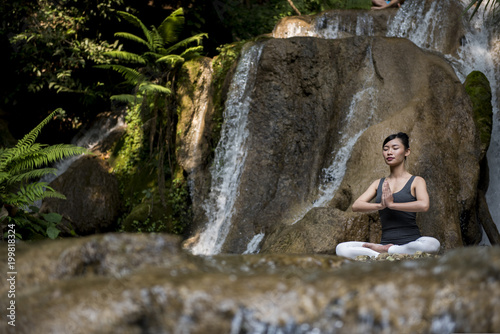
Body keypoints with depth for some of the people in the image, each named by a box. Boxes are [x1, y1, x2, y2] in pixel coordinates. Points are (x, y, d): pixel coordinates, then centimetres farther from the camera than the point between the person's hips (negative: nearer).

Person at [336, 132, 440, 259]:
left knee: (433, 244, -39)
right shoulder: (378, 184, 18)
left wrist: (391, 204, -13)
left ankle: (382, 250, -22)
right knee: (341, 249, -19)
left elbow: (424, 205, -16)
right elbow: (356, 206, 3)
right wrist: (380, 205, -15)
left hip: (410, 242, -3)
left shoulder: (416, 181, 6)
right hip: (386, 242, 3)